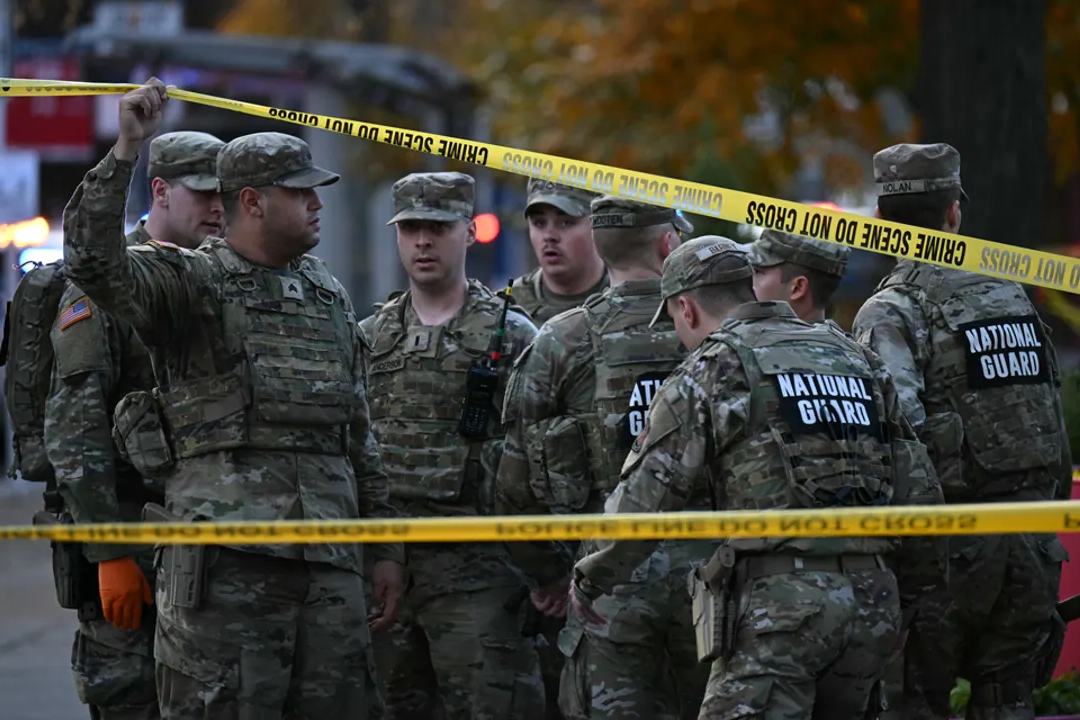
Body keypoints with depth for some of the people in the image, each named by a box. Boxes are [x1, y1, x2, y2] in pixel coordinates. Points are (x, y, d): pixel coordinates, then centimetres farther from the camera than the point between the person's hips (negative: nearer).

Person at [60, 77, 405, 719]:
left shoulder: (330, 298, 20)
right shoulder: (190, 282, 1)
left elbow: (361, 438, 23)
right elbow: (93, 258, -19)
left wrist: (387, 549, 19)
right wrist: (127, 149, -25)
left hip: (331, 562, 6)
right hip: (227, 560, -6)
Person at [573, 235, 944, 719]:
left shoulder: (709, 373, 1)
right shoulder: (855, 359, 20)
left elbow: (643, 501, -2)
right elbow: (918, 485, 16)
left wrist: (592, 579, 13)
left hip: (778, 600, -7)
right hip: (873, 600, 7)